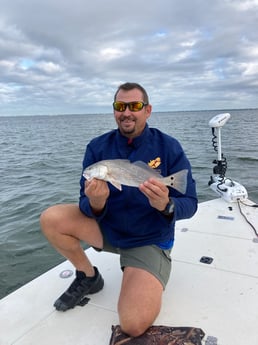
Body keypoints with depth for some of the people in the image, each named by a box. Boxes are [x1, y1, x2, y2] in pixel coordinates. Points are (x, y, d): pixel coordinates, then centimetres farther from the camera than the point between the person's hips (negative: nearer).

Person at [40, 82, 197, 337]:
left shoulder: (168, 147, -14)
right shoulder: (98, 147, -8)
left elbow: (189, 204, -13)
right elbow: (88, 207, -8)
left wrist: (166, 206, -36)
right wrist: (95, 204, -33)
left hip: (149, 241, -3)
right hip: (107, 227, 4)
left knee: (134, 325, -21)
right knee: (50, 219, -16)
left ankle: (146, 282, 14)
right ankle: (88, 277, 7)